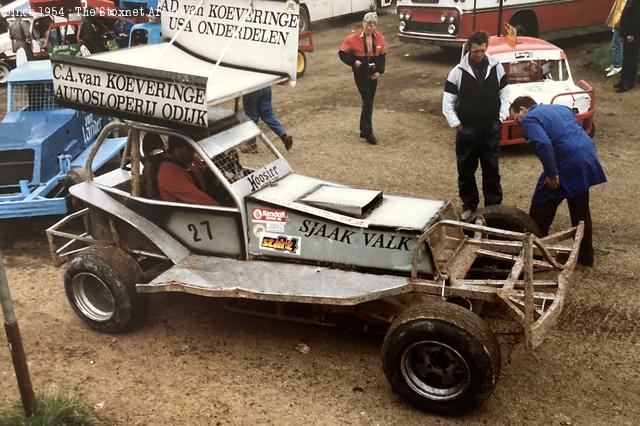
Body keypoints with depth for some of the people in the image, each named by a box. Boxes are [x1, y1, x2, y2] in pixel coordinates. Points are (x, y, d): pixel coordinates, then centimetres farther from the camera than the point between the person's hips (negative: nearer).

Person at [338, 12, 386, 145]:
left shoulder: (380, 38, 0)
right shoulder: (354, 38, -11)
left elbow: (382, 56, 10)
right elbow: (342, 53, -3)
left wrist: (380, 71, -1)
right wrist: (353, 61, -17)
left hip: (373, 74, 4)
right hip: (360, 74, -4)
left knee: (369, 102, 10)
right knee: (367, 101, -11)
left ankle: (364, 130, 23)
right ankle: (368, 132, -5)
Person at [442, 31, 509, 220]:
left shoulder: (496, 67, -2)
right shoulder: (458, 72, -8)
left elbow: (504, 94, 9)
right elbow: (448, 102, -3)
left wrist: (501, 118, 1)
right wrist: (456, 125, -6)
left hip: (491, 129, 1)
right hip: (467, 130, -1)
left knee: (492, 169, 11)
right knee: (466, 169, 8)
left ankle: (494, 205, 24)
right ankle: (469, 205, 25)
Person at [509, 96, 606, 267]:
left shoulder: (529, 118, -4)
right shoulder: (561, 108, 22)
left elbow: (543, 144, -21)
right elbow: (579, 130, 23)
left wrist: (551, 174, -16)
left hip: (567, 166, -8)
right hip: (589, 161, 8)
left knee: (541, 208, 9)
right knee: (581, 211, 20)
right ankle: (586, 256, 30)